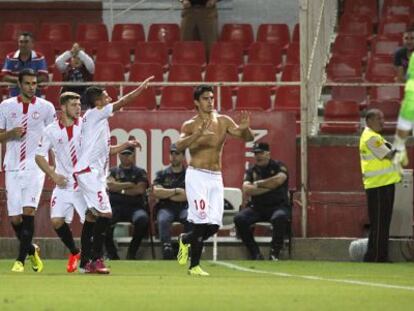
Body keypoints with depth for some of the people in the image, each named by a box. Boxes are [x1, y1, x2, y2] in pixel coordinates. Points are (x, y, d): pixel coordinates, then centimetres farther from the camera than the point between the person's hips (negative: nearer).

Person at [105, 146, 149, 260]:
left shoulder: (140, 172, 16)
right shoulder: (113, 171, 20)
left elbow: (140, 189, -1)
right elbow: (110, 185, -1)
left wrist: (120, 189, 1)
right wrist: (130, 185, 0)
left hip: (135, 207, 0)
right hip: (116, 207, 0)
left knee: (142, 219, -38)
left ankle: (132, 253, -19)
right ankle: (112, 254, -21)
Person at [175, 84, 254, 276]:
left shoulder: (223, 121, 9)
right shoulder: (190, 125, -2)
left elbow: (248, 138, 2)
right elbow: (179, 146, -19)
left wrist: (245, 128, -21)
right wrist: (198, 134, -34)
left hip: (216, 178, 5)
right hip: (197, 175, -4)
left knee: (214, 225, 0)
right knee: (202, 221, -13)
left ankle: (186, 240, 29)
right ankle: (194, 266, -2)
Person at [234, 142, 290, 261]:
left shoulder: (278, 166, 3)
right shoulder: (251, 171, 12)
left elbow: (279, 180, -19)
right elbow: (246, 190, -5)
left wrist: (258, 183, -7)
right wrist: (269, 187, -10)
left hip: (278, 206, -4)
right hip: (257, 208, 4)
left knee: (279, 217, -39)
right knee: (239, 218, -24)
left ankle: (274, 253, -26)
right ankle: (255, 254, -19)